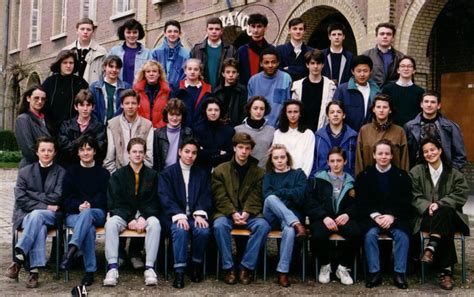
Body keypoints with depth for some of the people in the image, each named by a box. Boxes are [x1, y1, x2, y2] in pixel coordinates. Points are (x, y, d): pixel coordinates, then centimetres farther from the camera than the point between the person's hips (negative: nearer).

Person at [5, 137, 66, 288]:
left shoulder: (61, 172, 10)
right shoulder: (25, 171, 13)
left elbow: (56, 198, -4)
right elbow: (20, 199, 0)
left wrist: (33, 195, -6)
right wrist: (44, 206, -12)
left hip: (51, 215, -1)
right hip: (26, 215, 1)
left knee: (36, 215, -36)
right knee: (39, 226, -35)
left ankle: (18, 258, -40)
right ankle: (35, 270, -43)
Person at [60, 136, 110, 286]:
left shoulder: (103, 173, 17)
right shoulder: (71, 171, 18)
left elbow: (104, 197, 4)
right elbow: (66, 198, 8)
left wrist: (90, 205, -16)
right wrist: (78, 205, -14)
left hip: (97, 213, 0)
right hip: (74, 214, 0)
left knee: (87, 214, -39)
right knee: (89, 228, -36)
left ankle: (71, 250, -56)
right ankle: (90, 271, -42)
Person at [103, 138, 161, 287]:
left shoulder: (152, 175, 8)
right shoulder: (118, 175, 7)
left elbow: (153, 201, 3)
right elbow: (116, 202, 1)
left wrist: (143, 218, -15)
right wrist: (130, 219, -14)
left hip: (146, 214, 0)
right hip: (123, 214, 1)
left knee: (154, 223, -33)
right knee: (111, 223, -31)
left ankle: (149, 267, -32)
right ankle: (112, 267, -31)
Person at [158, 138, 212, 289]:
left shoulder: (202, 174, 16)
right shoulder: (167, 173, 7)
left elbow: (205, 197, 5)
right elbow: (165, 198, -5)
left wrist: (200, 214, -15)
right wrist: (179, 216, -21)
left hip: (196, 215, 2)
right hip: (175, 216, -2)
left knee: (203, 230, -30)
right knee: (180, 230, -34)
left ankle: (196, 265, -7)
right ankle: (179, 271, -28)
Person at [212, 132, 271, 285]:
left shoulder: (258, 172, 12)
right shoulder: (220, 170, 8)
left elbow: (256, 198, 1)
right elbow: (220, 198, -2)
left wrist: (246, 213, -17)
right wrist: (233, 213, -18)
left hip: (249, 214, 1)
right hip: (227, 212, -1)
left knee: (263, 225, -30)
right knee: (219, 225, -34)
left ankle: (246, 267, -21)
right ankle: (229, 268, -22)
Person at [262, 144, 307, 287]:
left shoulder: (298, 174, 16)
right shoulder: (268, 176, 20)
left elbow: (300, 196, -2)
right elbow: (267, 196, 0)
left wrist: (279, 192, -2)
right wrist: (288, 194, -7)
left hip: (292, 215, -1)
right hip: (272, 216, 1)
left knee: (289, 230, -38)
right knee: (271, 199, -34)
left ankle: (283, 272, -32)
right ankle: (297, 225, -40)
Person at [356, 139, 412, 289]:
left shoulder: (402, 175, 8)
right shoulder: (364, 175, 7)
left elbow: (405, 202, 3)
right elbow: (361, 202, 2)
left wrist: (392, 216, -13)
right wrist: (375, 215, -14)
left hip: (396, 217, 0)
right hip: (371, 216, 0)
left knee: (402, 235, -28)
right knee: (370, 234, -30)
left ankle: (400, 273, -17)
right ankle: (374, 273, -21)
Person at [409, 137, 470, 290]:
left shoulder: (453, 173, 12)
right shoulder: (416, 172, 11)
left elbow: (462, 194, -1)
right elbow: (413, 197, 2)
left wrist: (440, 204, -15)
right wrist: (428, 206, -17)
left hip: (449, 214, 1)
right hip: (425, 215, -1)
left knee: (445, 212, -37)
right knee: (446, 228, -34)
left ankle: (431, 247, -44)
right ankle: (446, 270, -37)